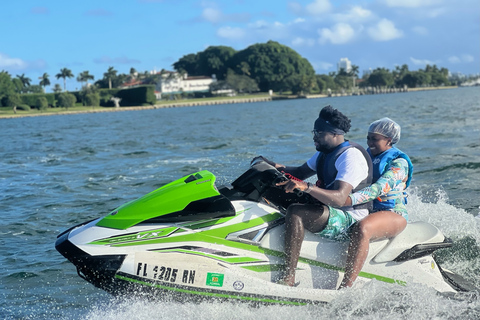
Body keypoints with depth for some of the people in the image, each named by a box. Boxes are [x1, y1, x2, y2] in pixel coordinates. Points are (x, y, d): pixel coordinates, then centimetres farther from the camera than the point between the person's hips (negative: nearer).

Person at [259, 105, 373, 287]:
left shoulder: (351, 156, -19)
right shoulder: (325, 152, 12)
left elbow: (339, 199, -32)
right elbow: (300, 173, 22)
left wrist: (306, 187, -46)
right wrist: (276, 167, 2)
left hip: (348, 220, -11)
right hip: (325, 209, 11)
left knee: (295, 212, -33)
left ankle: (288, 278, -34)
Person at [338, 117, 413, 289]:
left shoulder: (398, 163, -8)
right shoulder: (366, 156, 15)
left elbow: (379, 189, -26)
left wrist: (349, 199, -42)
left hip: (393, 213, -8)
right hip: (365, 211, 8)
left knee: (361, 228, -39)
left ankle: (345, 288, -45)